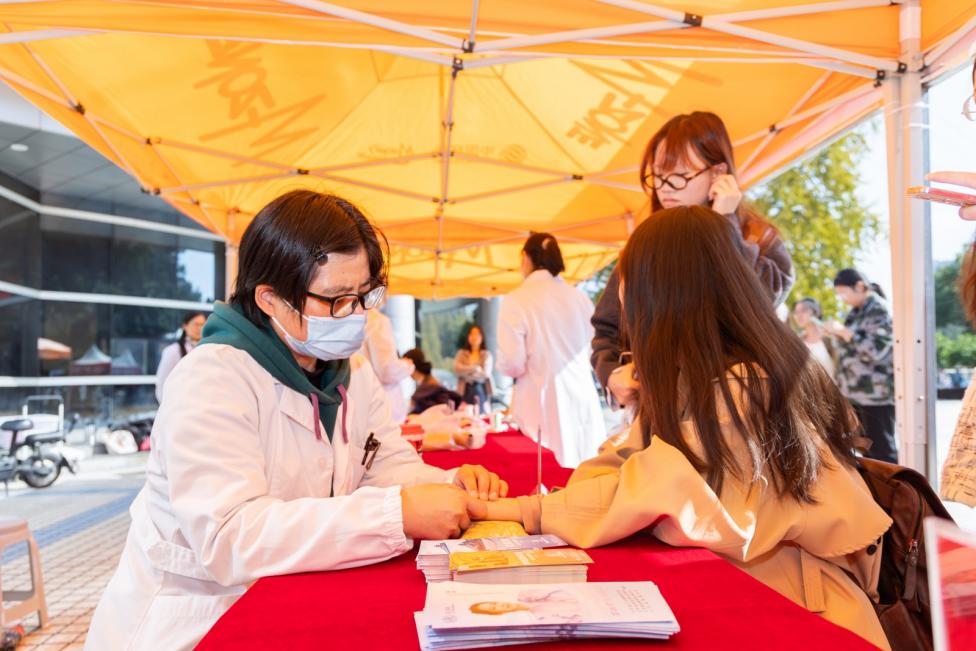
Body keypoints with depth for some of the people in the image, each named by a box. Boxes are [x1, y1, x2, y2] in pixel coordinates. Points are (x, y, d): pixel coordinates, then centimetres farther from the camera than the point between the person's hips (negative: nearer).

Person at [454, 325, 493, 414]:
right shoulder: (461, 353, 8)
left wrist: (466, 372, -5)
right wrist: (476, 368, -11)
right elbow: (457, 369, -7)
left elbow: (486, 372, -6)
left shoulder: (486, 354, 6)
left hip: (481, 391, 0)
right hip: (465, 391, 0)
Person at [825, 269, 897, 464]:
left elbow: (878, 349, -21)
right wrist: (837, 334, 4)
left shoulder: (878, 310, -11)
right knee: (867, 449, 13)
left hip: (876, 392, -9)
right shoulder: (857, 311, 15)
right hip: (856, 392, 9)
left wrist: (843, 331, -19)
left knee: (882, 450, -5)